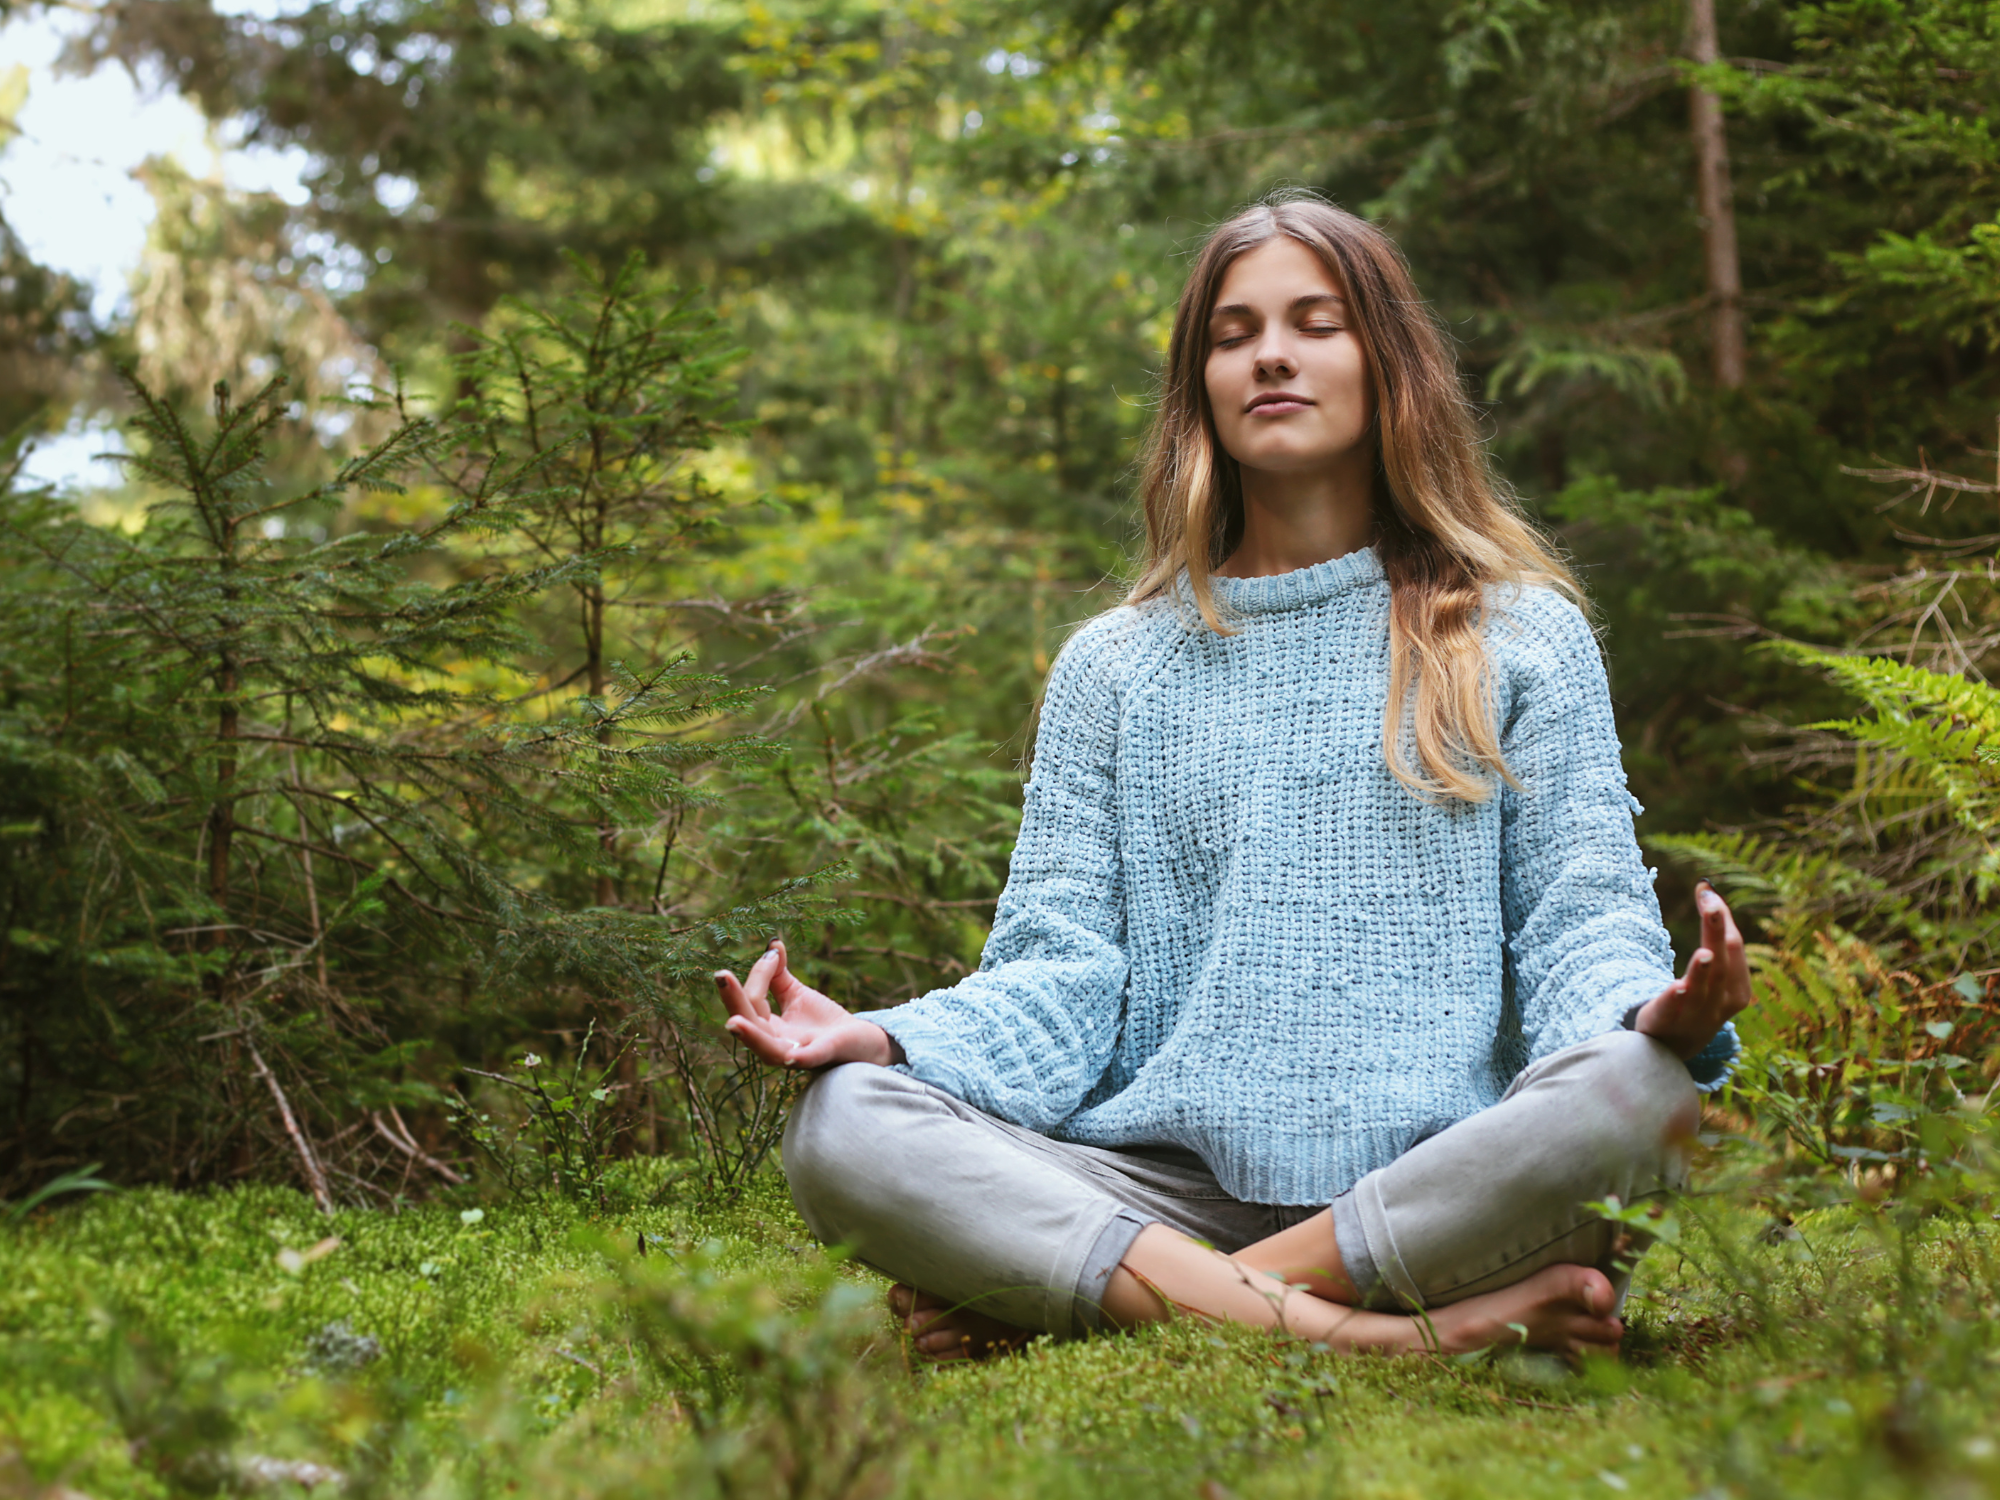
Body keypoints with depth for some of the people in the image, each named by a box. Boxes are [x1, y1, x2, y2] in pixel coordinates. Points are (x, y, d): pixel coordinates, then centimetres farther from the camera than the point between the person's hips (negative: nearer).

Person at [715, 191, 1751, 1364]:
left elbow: (1582, 919, 6)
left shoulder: (1524, 639, 15)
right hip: (1167, 1183, 1)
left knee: (1640, 1093, -34)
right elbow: (1063, 969, 9)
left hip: (1435, 1178, -1)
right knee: (841, 1125, -25)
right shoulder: (1113, 665, 18)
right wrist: (882, 1038, -11)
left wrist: (1654, 1012, -19)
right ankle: (1386, 1334, -33)